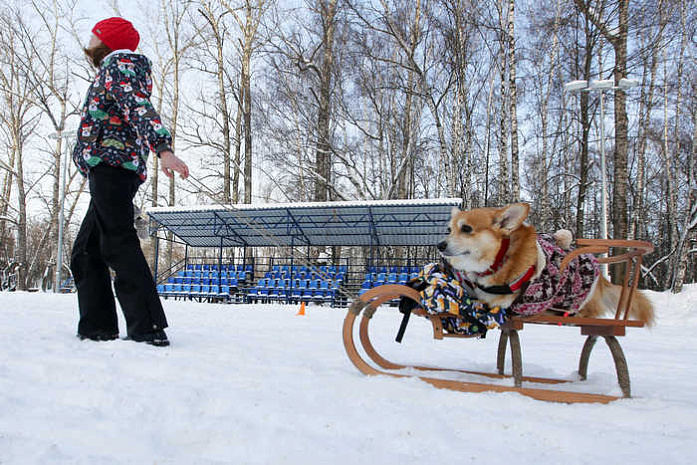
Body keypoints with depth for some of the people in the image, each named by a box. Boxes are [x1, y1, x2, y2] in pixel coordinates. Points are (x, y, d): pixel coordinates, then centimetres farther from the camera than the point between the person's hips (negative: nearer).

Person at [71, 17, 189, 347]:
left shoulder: (119, 65, 0)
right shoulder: (110, 72, 32)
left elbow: (141, 109, -18)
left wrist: (163, 149, -34)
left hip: (110, 163, -11)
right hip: (113, 171, 11)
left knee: (118, 244, -20)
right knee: (86, 253, 12)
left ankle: (149, 329, -26)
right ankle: (97, 329, 13)